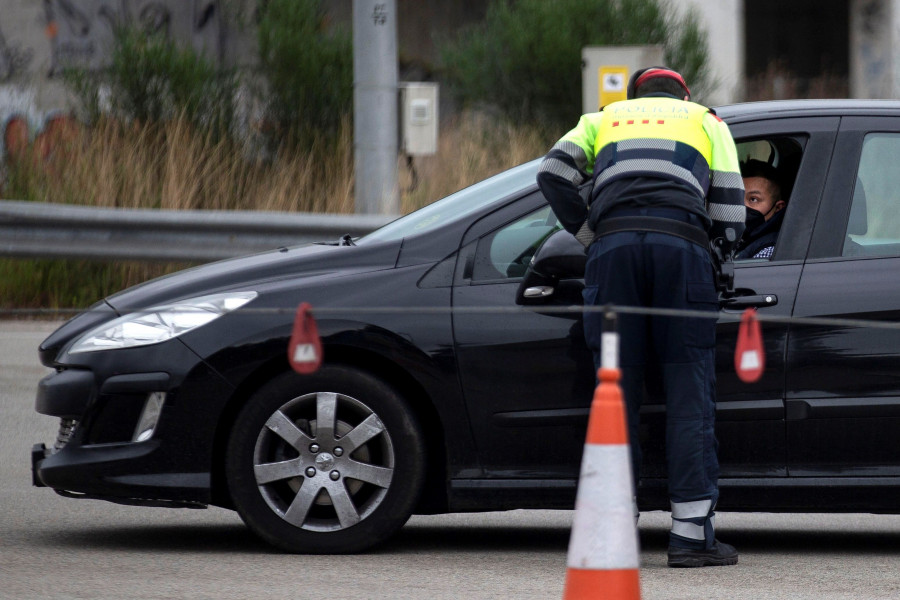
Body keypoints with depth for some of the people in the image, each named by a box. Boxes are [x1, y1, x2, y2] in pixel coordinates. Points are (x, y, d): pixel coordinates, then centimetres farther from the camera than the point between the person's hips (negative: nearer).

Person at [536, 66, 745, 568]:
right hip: (683, 244, -1)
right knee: (690, 393, 0)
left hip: (614, 243, 1)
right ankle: (692, 532, -4)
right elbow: (729, 215, 16)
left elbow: (554, 173, 13)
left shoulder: (605, 118, 31)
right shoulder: (707, 121, 29)